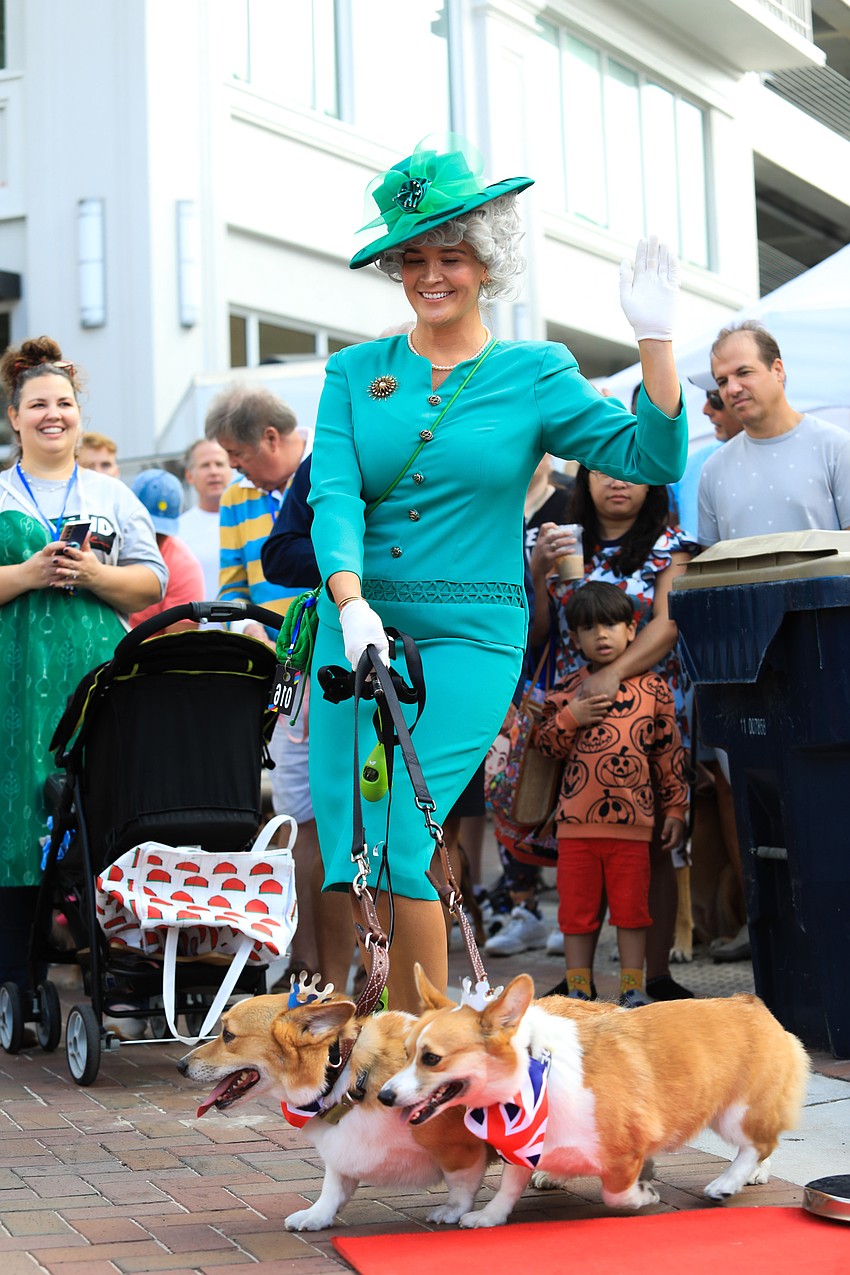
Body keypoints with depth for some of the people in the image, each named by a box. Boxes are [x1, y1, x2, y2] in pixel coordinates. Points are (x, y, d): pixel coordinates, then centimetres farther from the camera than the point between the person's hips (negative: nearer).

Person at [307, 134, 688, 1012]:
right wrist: (351, 601, -21)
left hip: (469, 637, -3)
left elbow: (651, 458, -4)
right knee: (342, 851, 0)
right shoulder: (356, 373, 9)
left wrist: (654, 339, -15)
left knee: (393, 839, -14)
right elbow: (332, 495, -4)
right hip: (354, 628, 3)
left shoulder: (535, 374, 5)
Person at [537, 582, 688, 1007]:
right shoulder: (567, 691, 7)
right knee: (576, 907, 7)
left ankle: (632, 987, 16)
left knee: (631, 907, 5)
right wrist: (571, 716, -10)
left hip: (632, 821, -1)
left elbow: (670, 754, 6)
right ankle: (578, 988, 18)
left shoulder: (653, 690, 4)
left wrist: (675, 809, 5)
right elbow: (547, 745, 8)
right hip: (576, 820, 1)